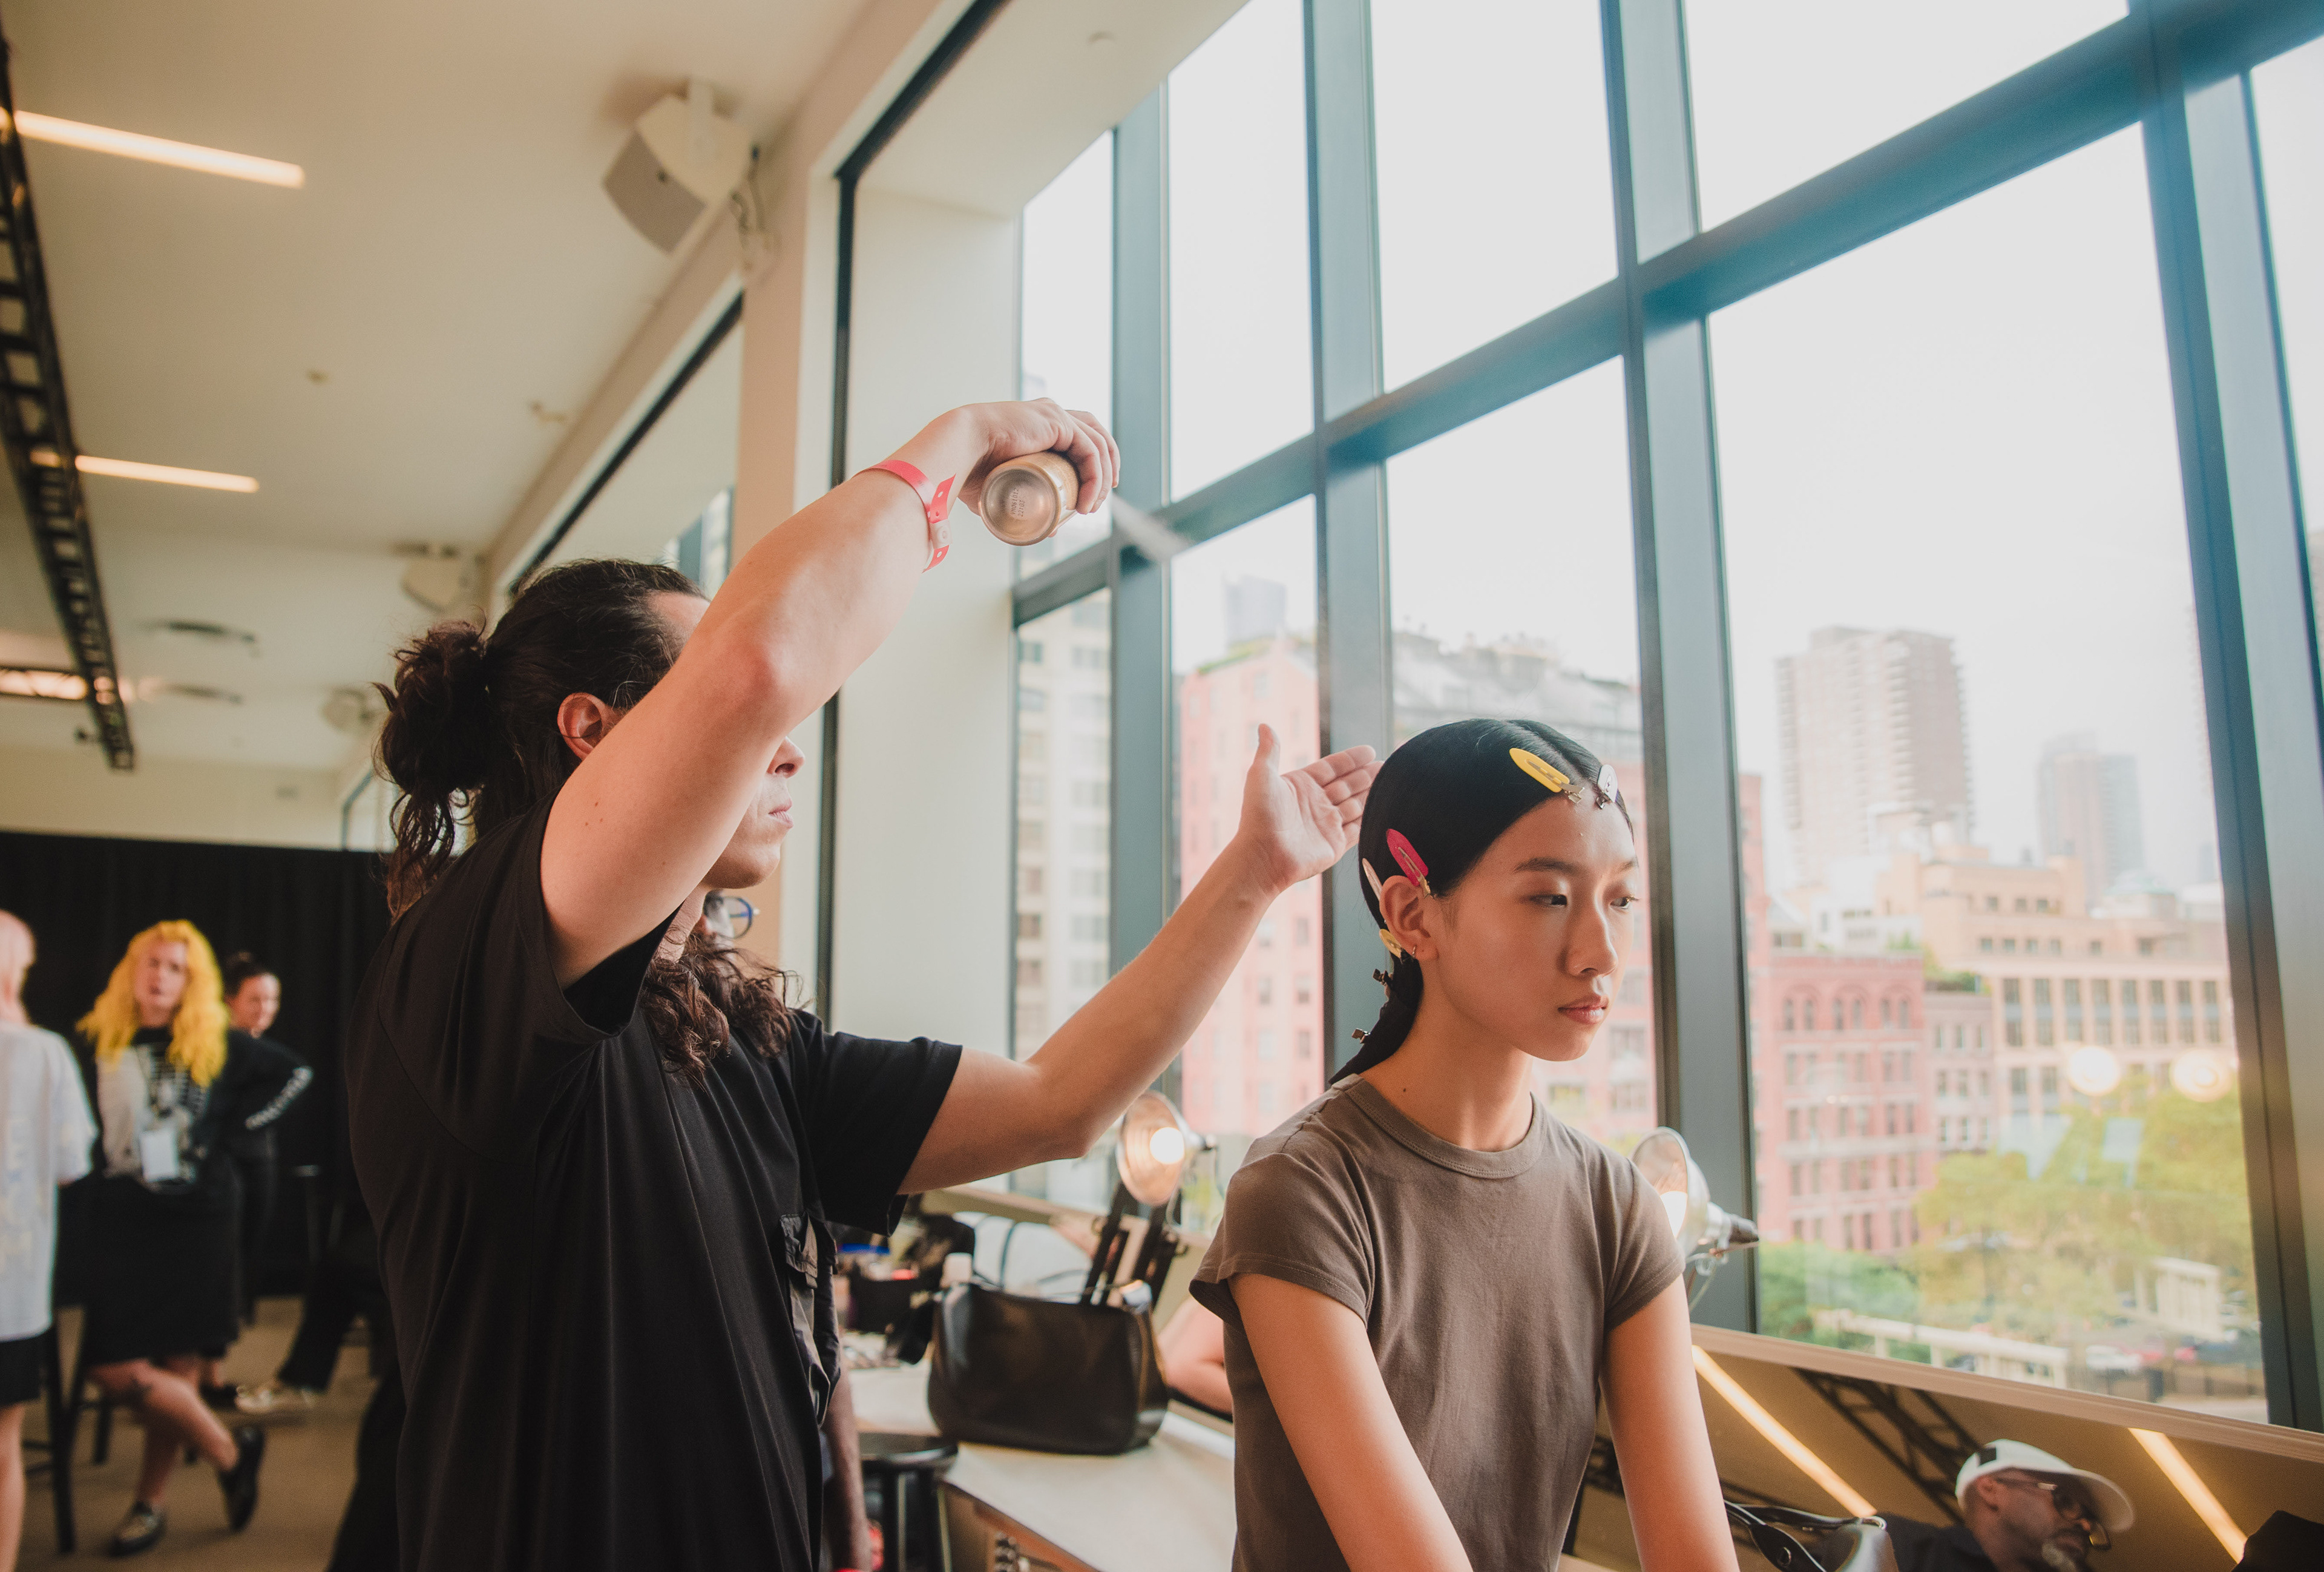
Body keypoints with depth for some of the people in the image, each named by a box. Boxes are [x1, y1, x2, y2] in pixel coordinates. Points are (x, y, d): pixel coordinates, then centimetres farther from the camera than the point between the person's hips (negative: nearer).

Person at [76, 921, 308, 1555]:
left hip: (196, 1219, -2)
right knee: (113, 1368, -5)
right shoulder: (100, 1044, 4)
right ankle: (229, 1451, 12)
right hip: (119, 1223, 2)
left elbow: (291, 1072, 10)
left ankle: (153, 1500, 21)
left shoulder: (218, 1044, 0)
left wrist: (241, 1121, 1)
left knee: (177, 1366, 2)